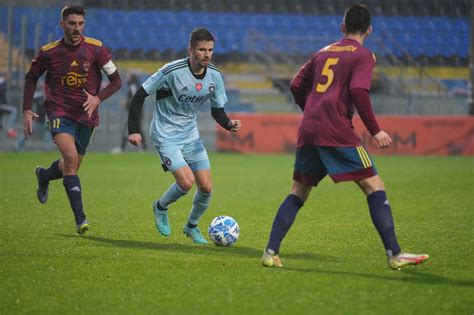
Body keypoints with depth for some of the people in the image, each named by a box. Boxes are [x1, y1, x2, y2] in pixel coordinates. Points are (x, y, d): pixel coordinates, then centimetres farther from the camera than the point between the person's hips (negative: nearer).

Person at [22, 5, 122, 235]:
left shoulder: (96, 48, -6)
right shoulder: (48, 52, -5)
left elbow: (116, 81, -1)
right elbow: (31, 78, 10)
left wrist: (98, 98, -18)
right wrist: (27, 110, 2)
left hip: (86, 114, 3)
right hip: (60, 112, -2)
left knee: (71, 167, 13)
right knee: (71, 158, -24)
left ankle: (44, 176, 50)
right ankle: (80, 219, -21)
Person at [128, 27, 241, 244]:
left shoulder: (215, 77, -5)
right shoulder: (172, 71, -21)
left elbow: (217, 111, 7)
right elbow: (139, 95, -14)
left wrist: (229, 124, -15)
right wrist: (133, 130, -19)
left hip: (191, 135, 5)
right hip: (165, 135, -5)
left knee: (206, 186, -3)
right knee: (186, 182, -20)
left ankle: (192, 226, 25)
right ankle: (161, 208, 12)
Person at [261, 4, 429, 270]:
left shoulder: (324, 53, 21)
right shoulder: (364, 55, 2)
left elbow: (296, 86, 22)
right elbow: (359, 91, -13)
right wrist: (375, 130, -8)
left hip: (307, 131, 6)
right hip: (338, 133, -6)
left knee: (299, 193, 15)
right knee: (375, 187, -2)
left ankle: (271, 252, 6)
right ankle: (394, 254, -10)